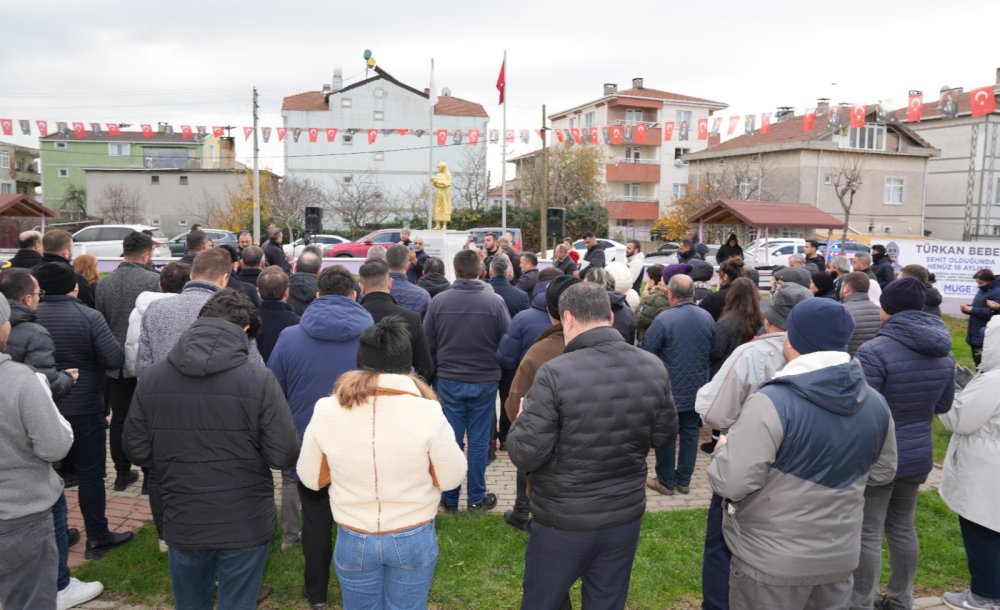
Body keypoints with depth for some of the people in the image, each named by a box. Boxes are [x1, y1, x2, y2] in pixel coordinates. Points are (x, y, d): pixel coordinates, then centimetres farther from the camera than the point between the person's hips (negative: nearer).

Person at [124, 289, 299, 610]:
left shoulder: (150, 378, -8)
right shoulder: (259, 379, -18)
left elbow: (137, 451, 0)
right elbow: (283, 455, -16)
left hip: (182, 524, 3)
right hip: (245, 525, -3)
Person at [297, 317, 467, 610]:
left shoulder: (326, 411, -13)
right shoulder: (427, 412, -20)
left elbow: (311, 478, -1)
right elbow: (452, 477, -9)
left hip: (353, 540, 1)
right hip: (413, 539, -1)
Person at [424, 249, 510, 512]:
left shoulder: (438, 301, -9)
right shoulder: (495, 303, -13)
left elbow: (428, 343, -1)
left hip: (449, 380, 1)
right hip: (485, 381, -1)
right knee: (478, 440, 9)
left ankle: (449, 498, 20)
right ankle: (477, 498, 19)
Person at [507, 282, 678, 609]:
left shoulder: (555, 374, -23)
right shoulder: (653, 367, -7)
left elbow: (525, 456, -20)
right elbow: (664, 436, 5)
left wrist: (521, 420, 0)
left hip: (563, 522, -4)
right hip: (626, 517, 4)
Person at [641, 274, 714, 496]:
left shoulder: (663, 319, -21)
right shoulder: (707, 318, -2)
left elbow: (646, 353, -17)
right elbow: (713, 350, 11)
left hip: (669, 390, -5)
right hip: (697, 390, 5)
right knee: (690, 433, 15)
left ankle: (666, 481, 19)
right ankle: (684, 480, 24)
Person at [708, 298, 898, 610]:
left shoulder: (772, 402, -25)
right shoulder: (876, 403, -4)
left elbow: (732, 483, -26)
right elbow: (883, 472, 11)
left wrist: (724, 449, -6)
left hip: (772, 561, -5)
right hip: (841, 555, 6)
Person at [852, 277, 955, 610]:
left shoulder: (874, 351, -22)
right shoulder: (943, 353, 3)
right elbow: (944, 405, 14)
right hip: (918, 455, 7)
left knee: (868, 534, 4)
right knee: (902, 527, 20)